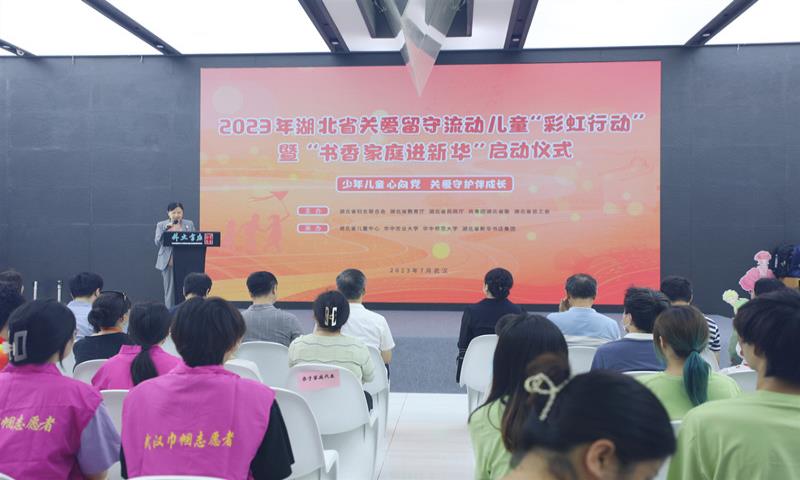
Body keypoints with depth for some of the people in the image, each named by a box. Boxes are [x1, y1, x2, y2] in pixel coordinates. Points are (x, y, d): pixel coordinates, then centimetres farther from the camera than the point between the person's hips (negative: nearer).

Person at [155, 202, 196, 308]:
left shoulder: (189, 224, 11)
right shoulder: (161, 225, 7)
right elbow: (157, 243, -3)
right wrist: (166, 229, -15)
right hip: (169, 263, -1)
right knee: (170, 291, 0)